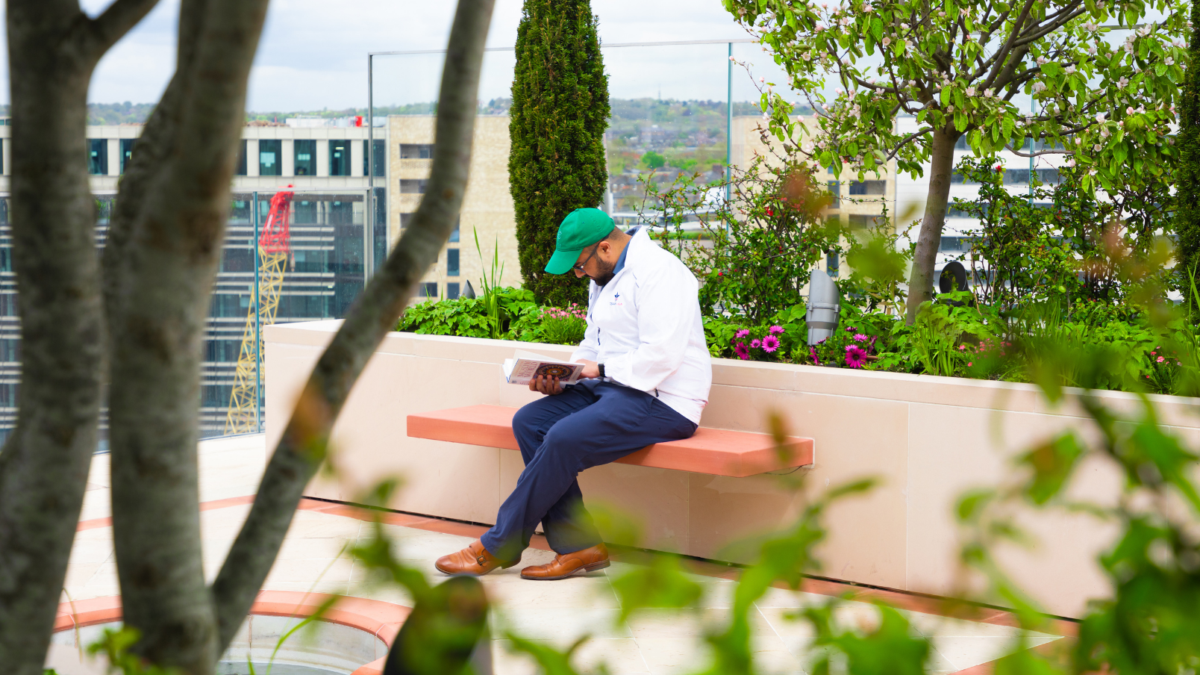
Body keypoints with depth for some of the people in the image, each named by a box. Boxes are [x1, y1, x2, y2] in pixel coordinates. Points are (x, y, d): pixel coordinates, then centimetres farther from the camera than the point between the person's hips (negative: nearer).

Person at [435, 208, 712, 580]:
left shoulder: (658, 271, -14)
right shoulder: (604, 278, 18)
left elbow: (662, 355, -23)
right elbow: (592, 346, 22)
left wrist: (600, 369, -17)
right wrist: (559, 377, 3)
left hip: (660, 400, -10)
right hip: (610, 387, 10)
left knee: (565, 439, -26)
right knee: (529, 421, -8)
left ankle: (497, 547, -11)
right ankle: (579, 546, -10)